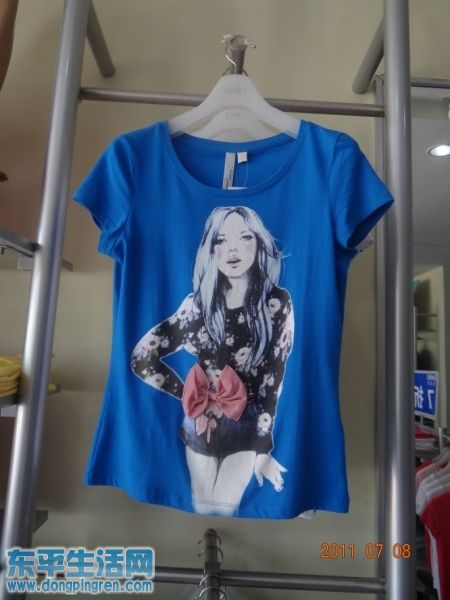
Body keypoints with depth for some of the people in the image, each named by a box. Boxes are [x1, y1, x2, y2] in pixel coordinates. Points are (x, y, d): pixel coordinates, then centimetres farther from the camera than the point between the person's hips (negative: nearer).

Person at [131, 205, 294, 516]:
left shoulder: (277, 303, -11)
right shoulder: (198, 303, -6)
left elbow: (273, 381, -10)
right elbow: (142, 357, -3)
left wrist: (263, 450, -10)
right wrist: (188, 394, -4)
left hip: (247, 428, -1)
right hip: (200, 425, 2)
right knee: (201, 510, 14)